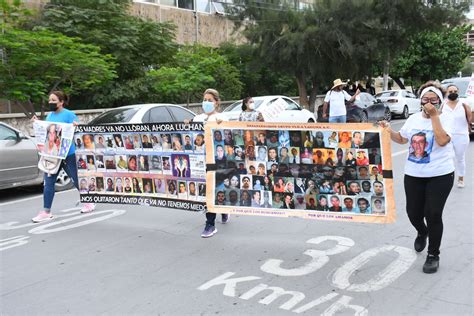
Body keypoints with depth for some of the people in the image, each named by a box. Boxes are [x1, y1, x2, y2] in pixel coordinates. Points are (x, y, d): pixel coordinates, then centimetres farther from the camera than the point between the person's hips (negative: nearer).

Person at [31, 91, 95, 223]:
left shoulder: (69, 114, -9)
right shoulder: (49, 115, 12)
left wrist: (76, 127, -29)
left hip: (67, 154, -6)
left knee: (77, 180, 8)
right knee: (48, 183, 4)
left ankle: (88, 203, 28)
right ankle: (46, 212, 10)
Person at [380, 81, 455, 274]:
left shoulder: (446, 119, -6)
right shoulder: (414, 119, 7)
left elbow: (442, 141, -23)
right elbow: (402, 139, 16)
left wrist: (434, 116, -19)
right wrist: (389, 131, -3)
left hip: (440, 175, -4)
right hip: (413, 174, 4)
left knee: (433, 214, -3)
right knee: (413, 212, 10)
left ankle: (433, 255, 16)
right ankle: (422, 232, 46)